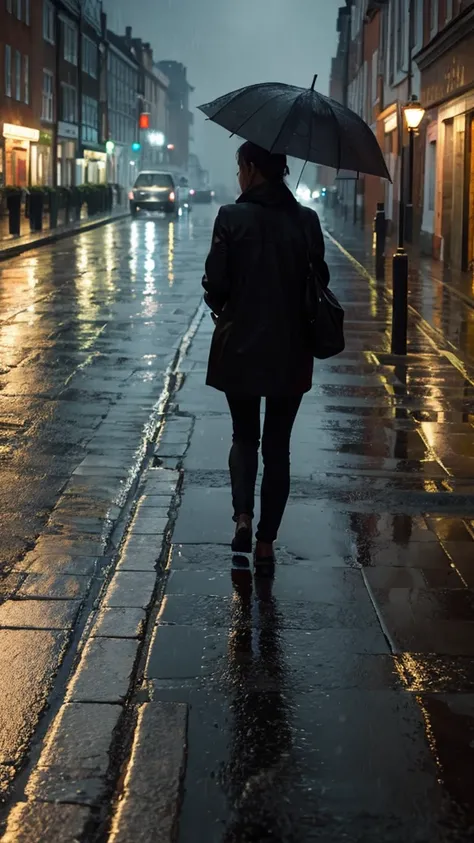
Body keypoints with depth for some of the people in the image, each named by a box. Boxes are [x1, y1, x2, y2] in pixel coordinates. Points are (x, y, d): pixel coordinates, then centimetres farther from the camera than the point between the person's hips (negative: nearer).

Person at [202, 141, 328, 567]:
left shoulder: (232, 218, -11)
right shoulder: (307, 221, -2)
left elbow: (215, 285, -10)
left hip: (239, 349, -2)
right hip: (291, 352, 2)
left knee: (244, 436, 17)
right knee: (277, 444, 12)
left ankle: (243, 517, -3)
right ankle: (266, 540, 15)